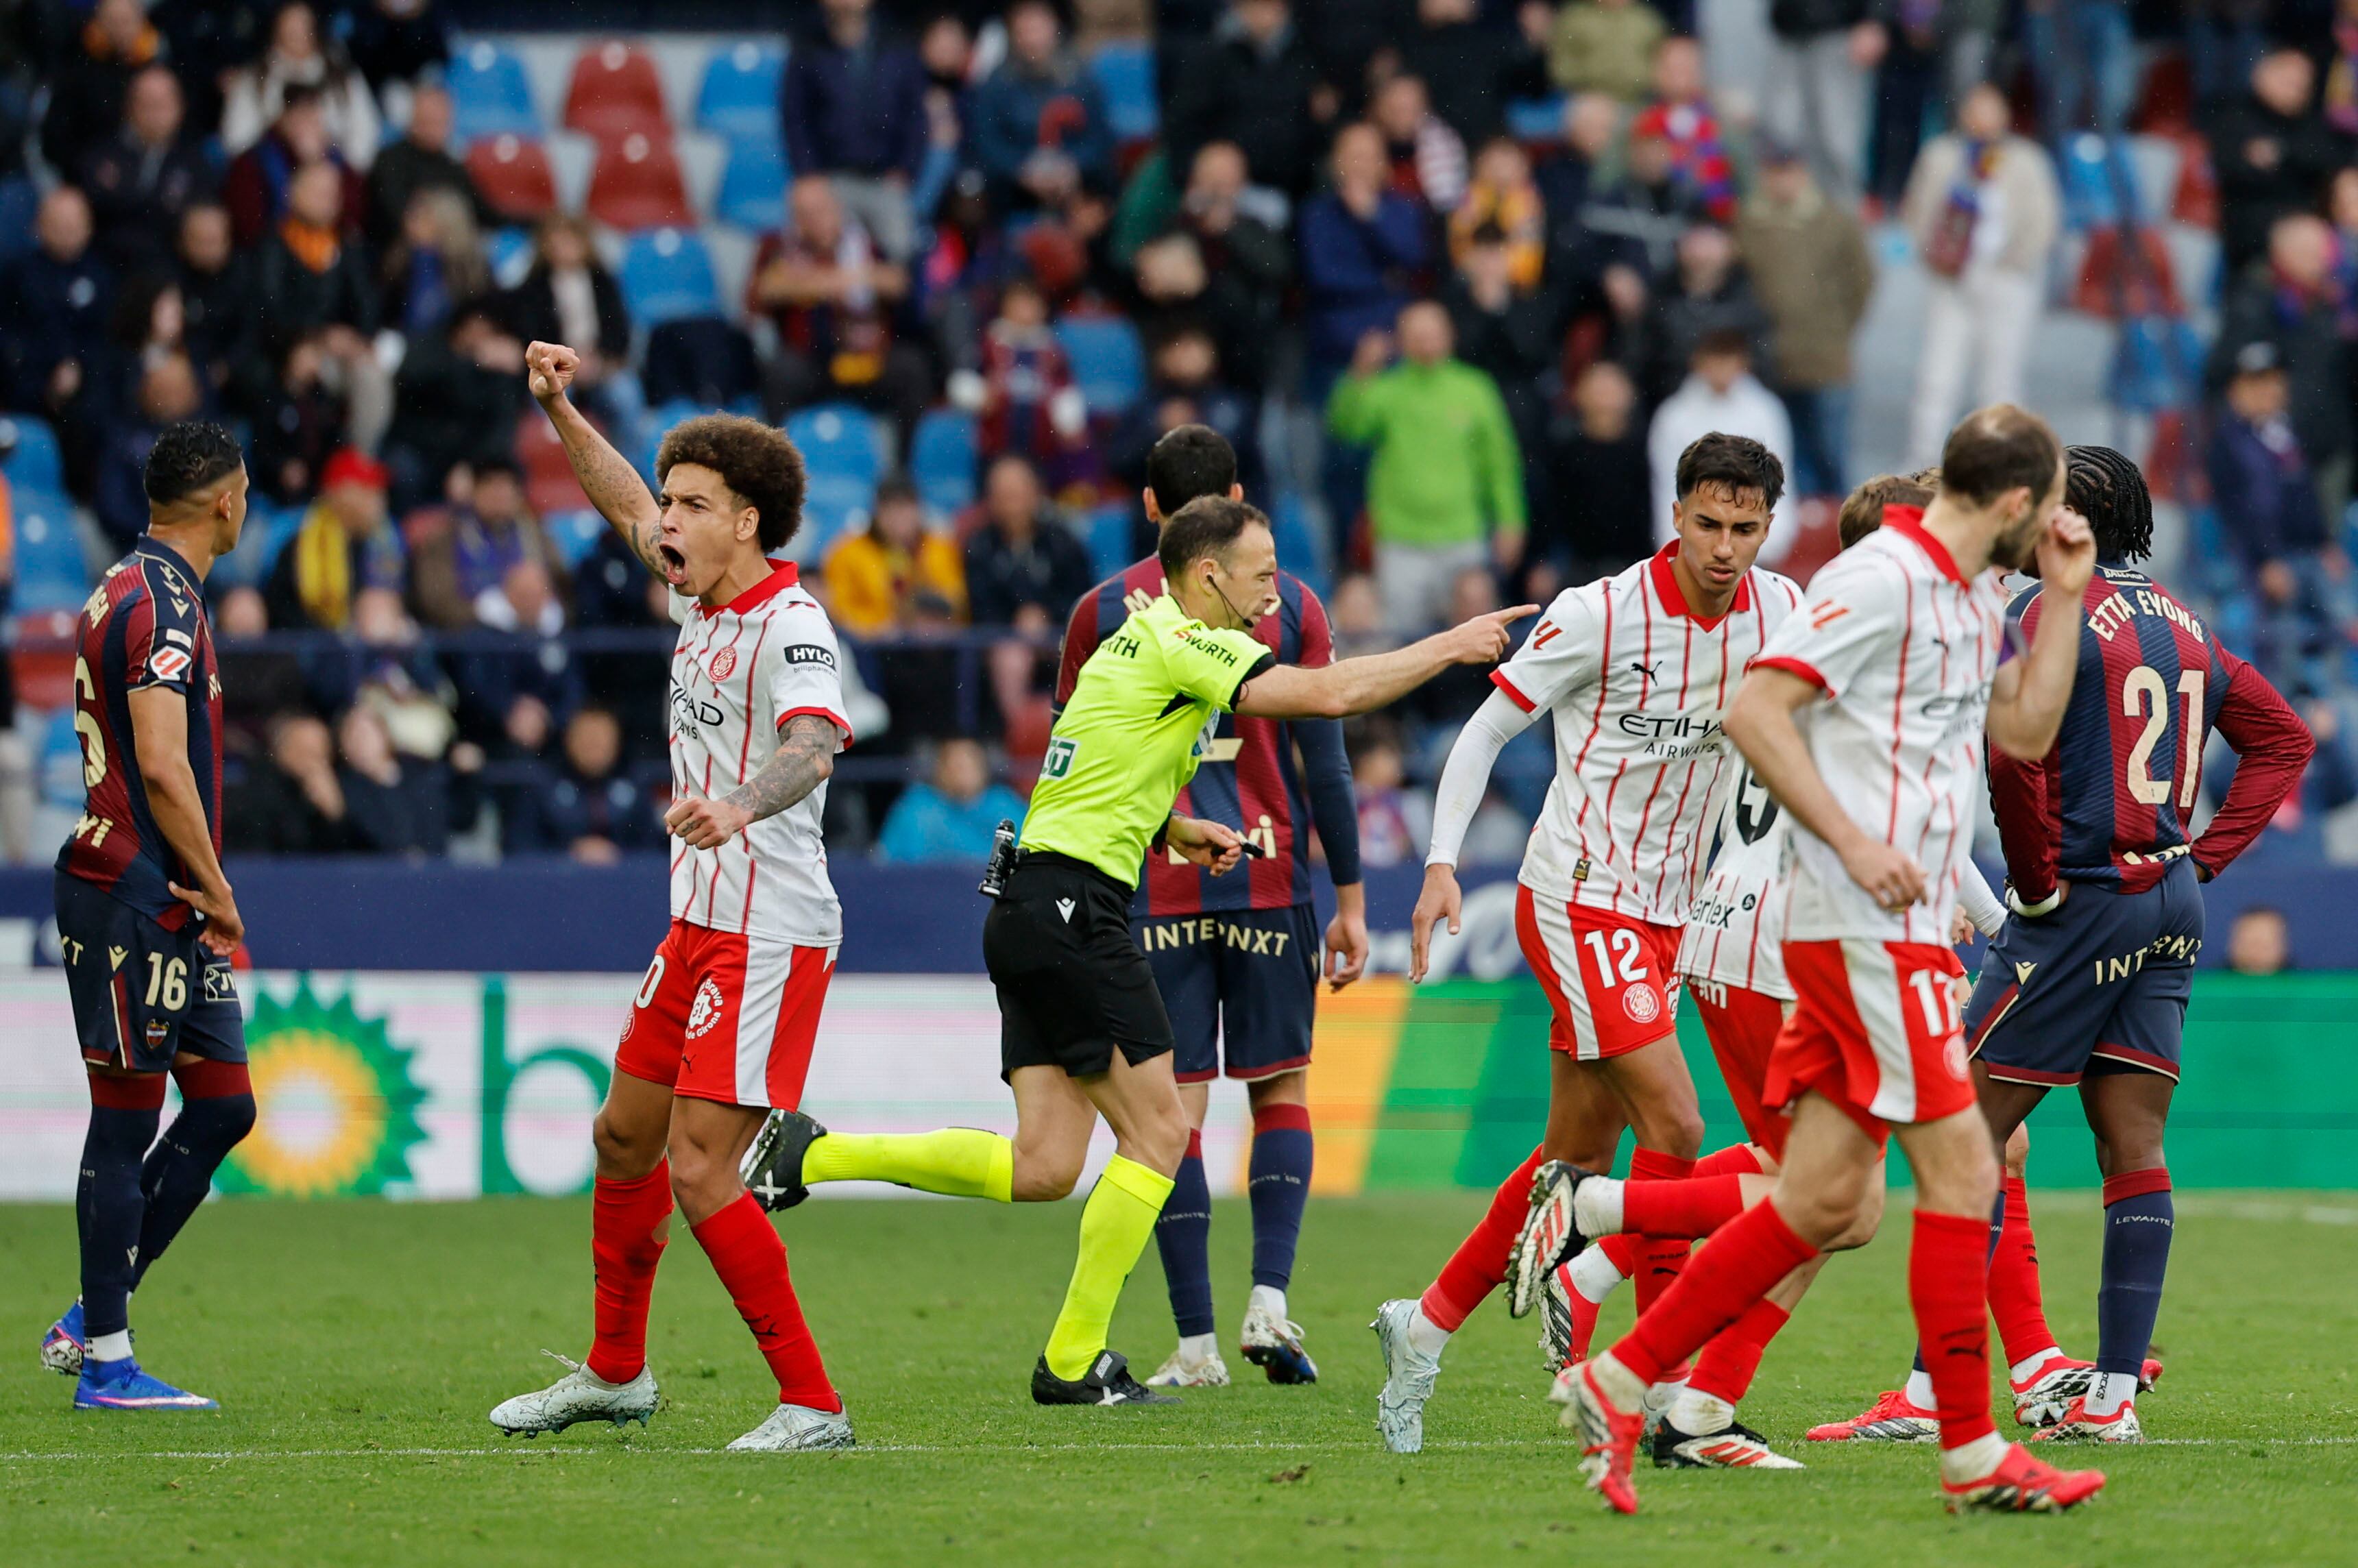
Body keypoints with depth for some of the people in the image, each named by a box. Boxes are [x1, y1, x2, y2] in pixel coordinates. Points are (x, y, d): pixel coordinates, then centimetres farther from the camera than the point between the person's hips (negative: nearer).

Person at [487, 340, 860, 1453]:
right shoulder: (700, 597, 9)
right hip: (700, 925, 10)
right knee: (626, 1137, 20)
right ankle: (615, 1372, 37)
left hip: (769, 938, -10)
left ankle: (811, 1404, -10)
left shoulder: (790, 622, -19)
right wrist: (558, 411, 19)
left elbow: (814, 744, -37)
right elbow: (626, 504, 28)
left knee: (698, 1170, -15)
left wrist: (738, 806, -56)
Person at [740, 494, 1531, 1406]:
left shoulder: (1138, 641, 20)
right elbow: (1326, 694, -19)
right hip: (1071, 909, -9)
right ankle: (1074, 1361, 0)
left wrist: (1174, 832, 17)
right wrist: (1449, 648, -10)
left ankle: (809, 1154, 7)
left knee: (1041, 1169, 5)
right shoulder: (1181, 644, -10)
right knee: (1158, 1130, -3)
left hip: (1032, 914, 9)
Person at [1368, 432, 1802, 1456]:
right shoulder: (1601, 614, -14)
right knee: (1673, 1124, -17)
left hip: (1660, 917, 7)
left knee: (1579, 1157, 10)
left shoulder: (1780, 612, 1)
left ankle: (1426, 1328, 25)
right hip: (1578, 902, -7)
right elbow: (1486, 729, -6)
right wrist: (1442, 863, -15)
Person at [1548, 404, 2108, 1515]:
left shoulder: (1970, 601, 18)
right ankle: (1973, 1455, -3)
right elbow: (1754, 709, -17)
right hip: (1866, 926, -10)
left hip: (1903, 929, 10)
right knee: (1960, 1168, -8)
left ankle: (1618, 1384, 10)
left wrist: (2064, 593, 13)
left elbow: (2025, 732, 20)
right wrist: (1853, 840, -22)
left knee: (1825, 1199, 6)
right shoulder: (1882, 578, -12)